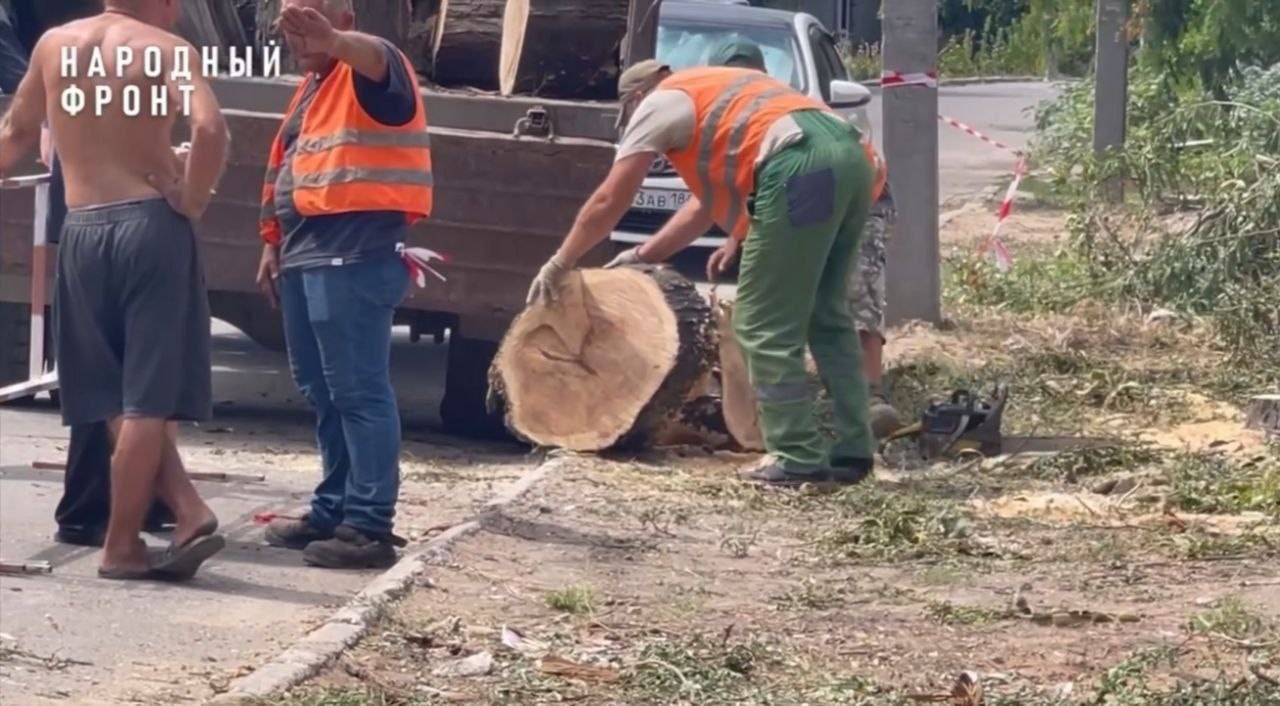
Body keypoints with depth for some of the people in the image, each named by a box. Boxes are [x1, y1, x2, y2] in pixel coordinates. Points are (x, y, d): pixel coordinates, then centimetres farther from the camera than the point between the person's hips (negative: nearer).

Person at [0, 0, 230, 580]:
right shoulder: (167, 49, -4)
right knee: (145, 399, 2)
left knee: (114, 398, 12)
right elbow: (209, 128, -21)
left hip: (82, 232, 4)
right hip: (150, 226, -3)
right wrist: (191, 202, -9)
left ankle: (188, 513, 2)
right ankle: (122, 546, 2)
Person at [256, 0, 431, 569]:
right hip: (305, 254, 10)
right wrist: (275, 243, 23)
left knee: (358, 391, -10)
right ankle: (333, 510, 22)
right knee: (321, 391, 14)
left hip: (355, 257, -10)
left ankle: (369, 527, -9)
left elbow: (377, 58, -33)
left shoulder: (368, 71, -7)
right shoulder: (312, 86, 21)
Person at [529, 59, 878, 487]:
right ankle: (853, 451, 15)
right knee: (826, 315, 17)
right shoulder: (715, 99, 38)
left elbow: (608, 204, 17)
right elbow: (708, 202, 42)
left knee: (765, 327, -1)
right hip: (849, 155, 9)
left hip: (802, 168, -8)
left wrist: (558, 266, 28)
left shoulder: (658, 104, 15)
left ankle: (799, 460, -2)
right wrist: (643, 256, 47)